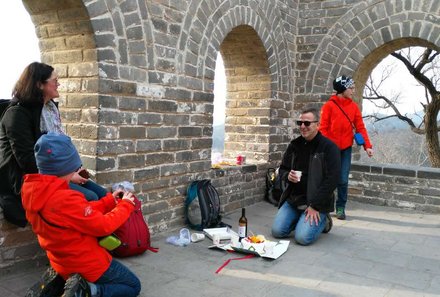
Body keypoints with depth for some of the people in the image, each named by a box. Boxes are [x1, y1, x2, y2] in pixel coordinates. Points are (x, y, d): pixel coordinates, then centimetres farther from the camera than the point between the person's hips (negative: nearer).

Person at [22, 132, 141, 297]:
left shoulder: (33, 190, -6)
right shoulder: (65, 199, -34)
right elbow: (103, 226, -21)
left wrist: (109, 201, 5)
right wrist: (125, 205, -6)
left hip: (63, 262, 8)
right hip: (87, 264, -8)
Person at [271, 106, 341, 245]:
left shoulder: (329, 147, -10)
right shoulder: (294, 145, 8)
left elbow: (332, 180, -16)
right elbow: (282, 169, 18)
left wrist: (315, 206, -19)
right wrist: (287, 176, -8)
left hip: (316, 202, -5)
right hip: (293, 198, 5)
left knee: (303, 237, -20)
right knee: (277, 231, -9)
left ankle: (322, 221, 12)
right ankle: (301, 219, 20)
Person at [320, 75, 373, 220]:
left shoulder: (354, 106, 4)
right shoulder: (329, 105, -6)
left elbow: (360, 127, 3)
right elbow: (323, 128, -7)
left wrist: (367, 145, -5)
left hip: (345, 148, 2)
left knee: (343, 180, 2)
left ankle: (340, 208, 15)